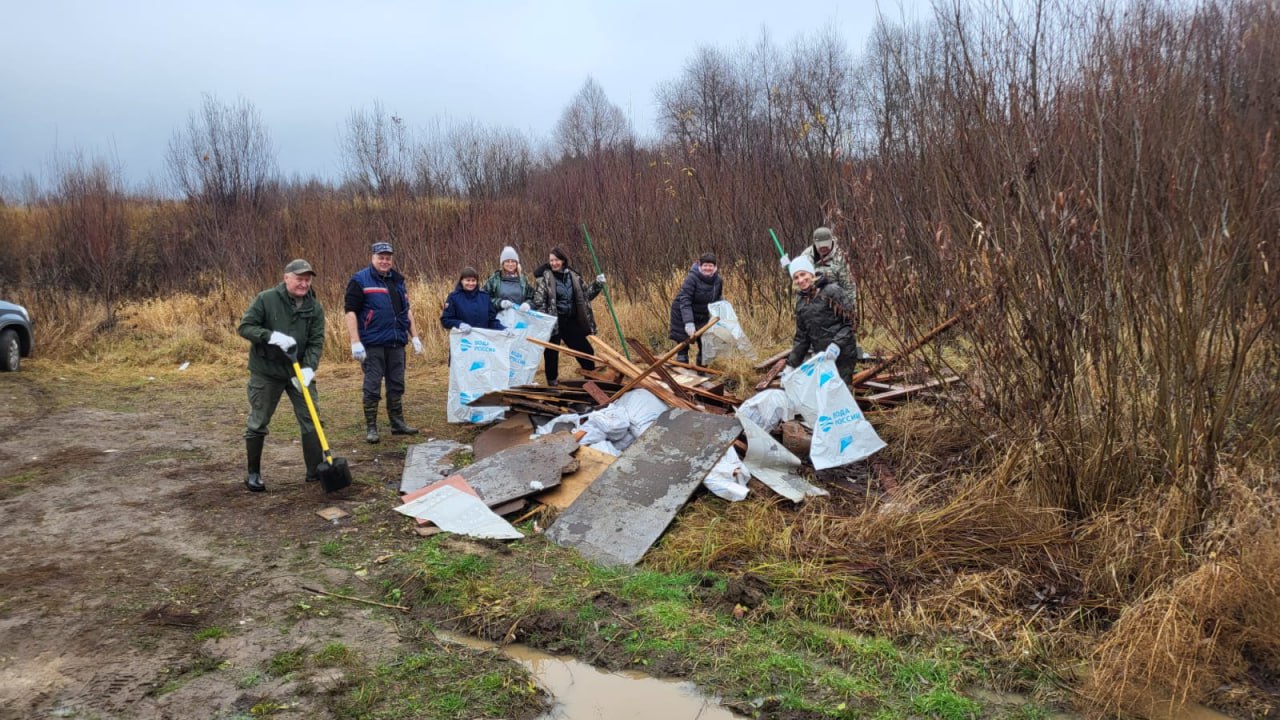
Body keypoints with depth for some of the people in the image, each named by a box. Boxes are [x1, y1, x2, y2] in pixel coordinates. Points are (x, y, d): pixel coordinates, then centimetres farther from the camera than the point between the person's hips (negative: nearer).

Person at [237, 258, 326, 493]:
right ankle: (253, 473, 20)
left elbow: (316, 342, -6)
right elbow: (244, 327, -10)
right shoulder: (266, 299, -10)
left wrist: (309, 368, -22)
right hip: (266, 371, -3)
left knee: (311, 421, 1)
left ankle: (316, 471, 10)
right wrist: (272, 336, -26)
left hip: (300, 372, 3)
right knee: (257, 424, 6)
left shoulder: (315, 308, -2)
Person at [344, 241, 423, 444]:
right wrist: (355, 342, -17)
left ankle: (398, 423, 23)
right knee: (372, 387, 0)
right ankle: (371, 428, 8)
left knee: (396, 385, 13)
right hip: (372, 344, -6)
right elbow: (350, 311, -10)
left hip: (396, 343, 6)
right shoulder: (360, 281, -6)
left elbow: (407, 310, 21)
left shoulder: (397, 280, 14)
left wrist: (414, 337, 16)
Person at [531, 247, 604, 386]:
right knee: (551, 353, 4)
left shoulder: (572, 276, 7)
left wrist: (597, 285, 4)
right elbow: (538, 301, -12)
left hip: (571, 321, 5)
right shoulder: (545, 277, -8)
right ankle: (552, 383, 17)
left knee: (585, 350, 9)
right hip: (553, 322, -4)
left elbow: (585, 295, 18)